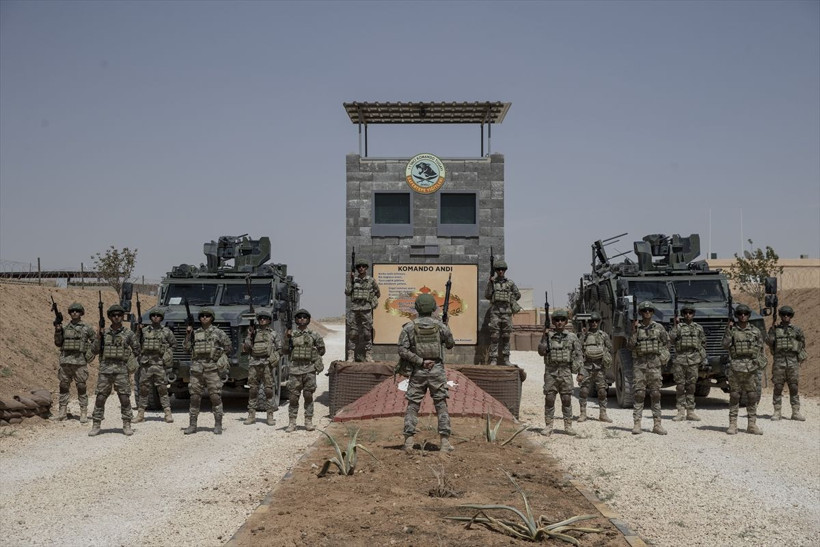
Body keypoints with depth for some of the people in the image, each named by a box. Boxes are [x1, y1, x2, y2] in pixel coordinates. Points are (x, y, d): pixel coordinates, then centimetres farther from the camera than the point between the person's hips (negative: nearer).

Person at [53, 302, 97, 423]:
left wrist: (89, 355, -4)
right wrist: (58, 331, -5)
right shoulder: (65, 328, 11)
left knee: (82, 388, -2)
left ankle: (84, 413, 2)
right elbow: (58, 343, 9)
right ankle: (62, 412, 12)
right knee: (64, 386, 6)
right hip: (65, 361, 3)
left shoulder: (87, 328, 2)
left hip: (80, 362, -3)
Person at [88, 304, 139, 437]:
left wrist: (129, 359, -2)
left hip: (121, 370, -1)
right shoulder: (104, 332, 8)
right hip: (105, 369, 1)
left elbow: (136, 350, 11)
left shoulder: (128, 333, 4)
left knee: (125, 399, -2)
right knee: (100, 398, 0)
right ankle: (96, 425, 8)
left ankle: (127, 425, 8)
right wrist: (98, 339, -6)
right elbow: (95, 351, 9)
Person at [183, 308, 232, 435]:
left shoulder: (218, 332, 4)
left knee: (215, 396, -5)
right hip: (197, 368, 3)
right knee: (194, 397, 3)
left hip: (212, 368, -3)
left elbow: (229, 347, 8)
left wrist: (218, 354, 2)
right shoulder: (195, 333, 14)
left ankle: (218, 425, 0)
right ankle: (192, 425, 8)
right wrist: (188, 334, 2)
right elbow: (187, 348, 11)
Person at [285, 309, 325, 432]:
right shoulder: (292, 335, 9)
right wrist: (288, 339, -5)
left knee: (308, 396, 3)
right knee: (293, 397, -2)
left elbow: (321, 351, 14)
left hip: (309, 369, 0)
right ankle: (292, 423, 3)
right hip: (295, 368, 0)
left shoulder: (314, 335, 7)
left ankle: (308, 422, 10)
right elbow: (287, 351, 5)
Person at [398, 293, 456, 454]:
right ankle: (445, 442, 2)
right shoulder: (440, 326, -2)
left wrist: (420, 362, -10)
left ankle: (409, 441, -2)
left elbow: (402, 350, -11)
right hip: (437, 370, 0)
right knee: (441, 406, 6)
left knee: (412, 406, 6)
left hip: (418, 372, 0)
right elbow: (450, 344, 12)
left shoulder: (409, 327, -4)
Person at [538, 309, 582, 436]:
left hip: (566, 372, 0)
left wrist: (580, 372, -2)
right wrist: (545, 336, -11)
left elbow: (578, 355, 6)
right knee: (549, 399, -1)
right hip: (551, 371, 0)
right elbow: (541, 352, -2)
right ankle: (548, 426, 4)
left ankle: (568, 425, 9)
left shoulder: (572, 337, 6)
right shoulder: (548, 335, 6)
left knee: (567, 399, 1)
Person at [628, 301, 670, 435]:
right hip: (639, 363, -1)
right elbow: (630, 345, -3)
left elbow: (666, 344, 13)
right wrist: (634, 331, -11)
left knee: (656, 394, 1)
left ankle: (657, 424, 4)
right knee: (639, 394, -3)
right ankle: (636, 424, -2)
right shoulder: (636, 328, 5)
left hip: (654, 364, 1)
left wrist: (662, 357, 3)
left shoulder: (659, 328, 6)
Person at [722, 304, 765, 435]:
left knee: (752, 397, 2)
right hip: (735, 366, -1)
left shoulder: (755, 331, 8)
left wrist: (760, 362, 2)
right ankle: (732, 425, 3)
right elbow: (725, 344, -8)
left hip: (751, 367, 1)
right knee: (734, 396, 0)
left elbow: (760, 349, 12)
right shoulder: (731, 330, 5)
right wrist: (729, 329, -13)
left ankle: (752, 425, 8)